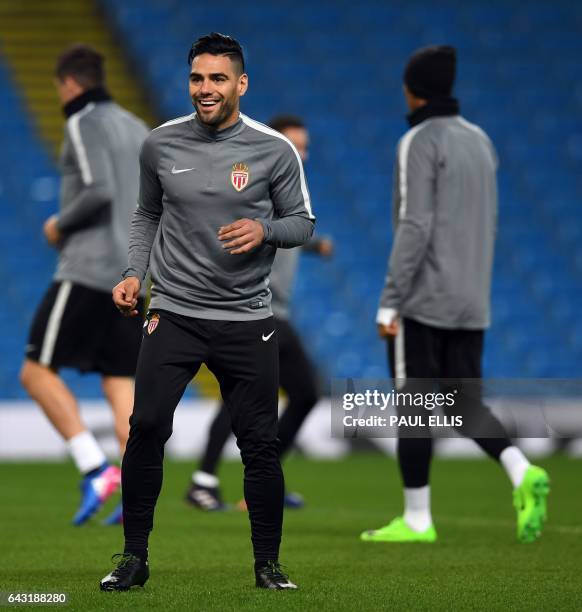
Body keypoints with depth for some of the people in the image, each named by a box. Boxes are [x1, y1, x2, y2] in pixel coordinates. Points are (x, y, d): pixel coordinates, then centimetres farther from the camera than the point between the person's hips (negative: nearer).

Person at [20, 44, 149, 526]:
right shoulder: (137, 129, 19)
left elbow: (99, 191, -19)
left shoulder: (84, 124, -6)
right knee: (121, 384, 5)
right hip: (135, 275, 8)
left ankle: (95, 469, -15)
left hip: (89, 269, -8)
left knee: (38, 371, -3)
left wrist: (60, 224, -4)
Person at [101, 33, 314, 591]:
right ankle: (134, 556, 1)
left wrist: (264, 230, -16)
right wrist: (135, 274, 3)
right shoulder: (160, 144, 2)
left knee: (260, 445, 0)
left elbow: (302, 223, 5)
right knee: (145, 429, -11)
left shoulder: (275, 150, -3)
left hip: (247, 320, -1)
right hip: (172, 314, 1)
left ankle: (267, 564, 15)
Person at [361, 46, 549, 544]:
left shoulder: (420, 142, -10)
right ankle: (523, 474, -15)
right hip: (470, 303, 7)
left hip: (424, 298, -7)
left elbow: (415, 226, -17)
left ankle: (416, 519, 3)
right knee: (466, 404, 8)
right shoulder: (479, 141, 14)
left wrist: (389, 302, -16)